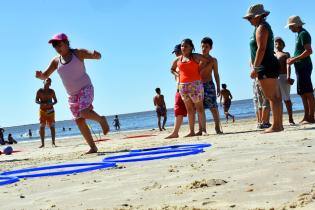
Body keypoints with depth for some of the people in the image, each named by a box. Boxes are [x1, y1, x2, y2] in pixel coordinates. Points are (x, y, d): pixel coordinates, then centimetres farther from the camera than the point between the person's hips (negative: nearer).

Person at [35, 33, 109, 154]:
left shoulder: (77, 53, -4)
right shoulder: (56, 60, 6)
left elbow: (97, 56, -11)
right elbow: (45, 76, 5)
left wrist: (95, 54, -37)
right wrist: (40, 75, -19)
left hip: (85, 88, -5)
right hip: (72, 95, 5)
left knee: (84, 113, -27)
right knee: (79, 121, 0)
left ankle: (101, 119, 4)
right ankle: (93, 147, 7)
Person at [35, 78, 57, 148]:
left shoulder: (52, 91, 2)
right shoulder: (39, 91, -2)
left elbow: (55, 100, 7)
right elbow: (36, 100, -4)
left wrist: (52, 103, -16)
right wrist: (42, 103, -24)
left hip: (50, 110, 1)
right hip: (42, 110, -1)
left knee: (52, 126, -5)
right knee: (41, 127, -3)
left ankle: (53, 143, -5)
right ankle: (42, 143, -1)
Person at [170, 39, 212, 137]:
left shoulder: (195, 56, 2)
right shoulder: (178, 59, 13)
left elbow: (209, 61, 3)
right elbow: (172, 69, 30)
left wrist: (201, 69, -4)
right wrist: (177, 74, 12)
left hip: (195, 84, -4)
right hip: (183, 85, 4)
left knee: (199, 108, -3)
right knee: (189, 109, 6)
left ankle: (203, 130, -1)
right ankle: (191, 131, 8)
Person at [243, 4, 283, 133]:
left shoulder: (261, 28, -9)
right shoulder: (264, 27, 21)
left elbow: (261, 49, -19)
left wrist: (255, 68, -20)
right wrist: (255, 66, 21)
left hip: (266, 67, -11)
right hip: (271, 65, 11)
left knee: (272, 97, -11)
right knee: (276, 97, 9)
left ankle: (276, 125, -12)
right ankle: (279, 124, 13)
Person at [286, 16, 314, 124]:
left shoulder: (303, 34, -10)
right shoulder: (300, 34, 19)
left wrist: (294, 59, -18)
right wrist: (293, 59, 13)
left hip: (304, 66, -10)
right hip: (300, 67, 10)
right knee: (303, 93, 10)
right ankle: (306, 116, 13)